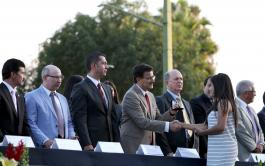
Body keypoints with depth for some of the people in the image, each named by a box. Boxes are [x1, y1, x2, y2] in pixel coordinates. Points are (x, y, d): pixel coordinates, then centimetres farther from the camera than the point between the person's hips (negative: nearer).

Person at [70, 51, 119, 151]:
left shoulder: (107, 89, 20)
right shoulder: (81, 88, -5)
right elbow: (79, 119, -12)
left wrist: (117, 142, 12)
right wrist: (87, 145, -19)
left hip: (108, 143, 7)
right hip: (91, 144, -7)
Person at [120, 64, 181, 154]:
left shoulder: (150, 96, 14)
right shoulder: (131, 96, -14)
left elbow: (158, 119, 17)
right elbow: (142, 122, -21)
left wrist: (171, 113, -4)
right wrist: (168, 126, -24)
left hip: (149, 146, 8)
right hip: (133, 147, -8)